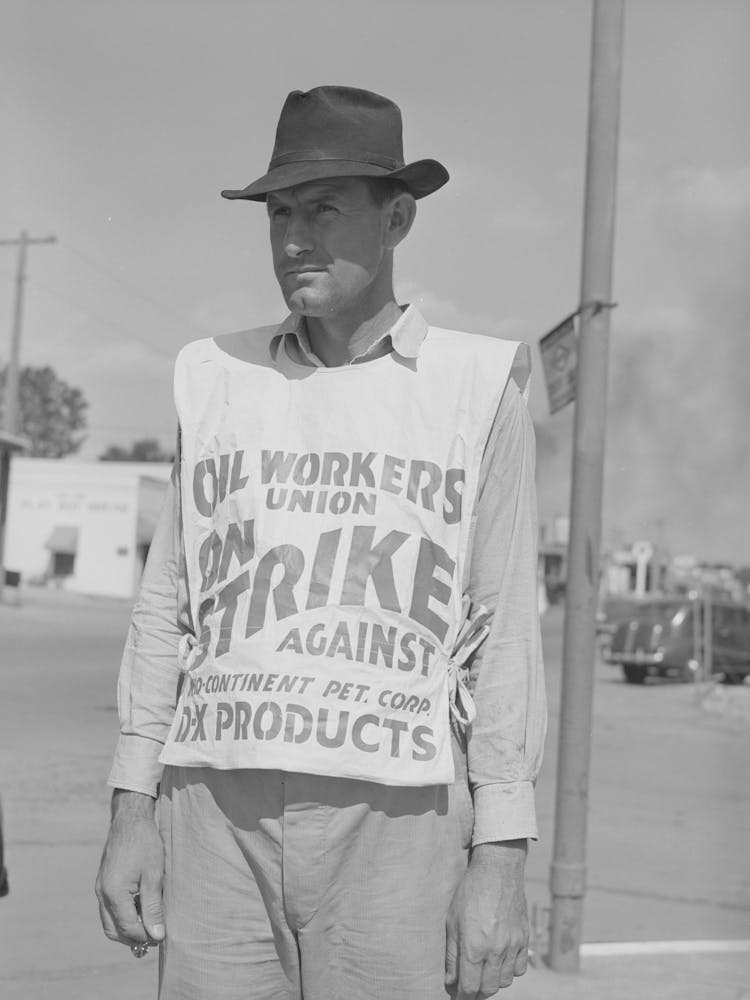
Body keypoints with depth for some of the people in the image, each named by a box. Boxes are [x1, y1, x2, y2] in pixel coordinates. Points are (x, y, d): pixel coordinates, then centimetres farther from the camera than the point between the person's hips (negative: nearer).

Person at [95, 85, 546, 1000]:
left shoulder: (477, 386, 3)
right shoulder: (215, 378, 11)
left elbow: (505, 635, 0)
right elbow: (165, 609, 13)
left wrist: (502, 857, -6)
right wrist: (131, 810, 6)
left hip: (397, 815, -2)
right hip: (218, 811, 3)